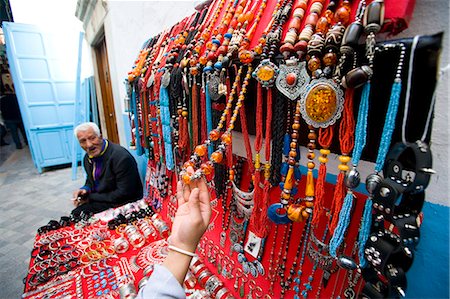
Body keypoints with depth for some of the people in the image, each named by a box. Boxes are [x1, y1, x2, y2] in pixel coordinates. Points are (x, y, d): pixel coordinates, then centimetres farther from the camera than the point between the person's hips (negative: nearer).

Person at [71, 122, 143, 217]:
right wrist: (85, 190, -4)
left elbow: (124, 194, -23)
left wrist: (91, 197, -14)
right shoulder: (87, 158, 3)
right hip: (100, 202, 8)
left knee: (79, 212, -17)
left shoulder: (122, 157, -24)